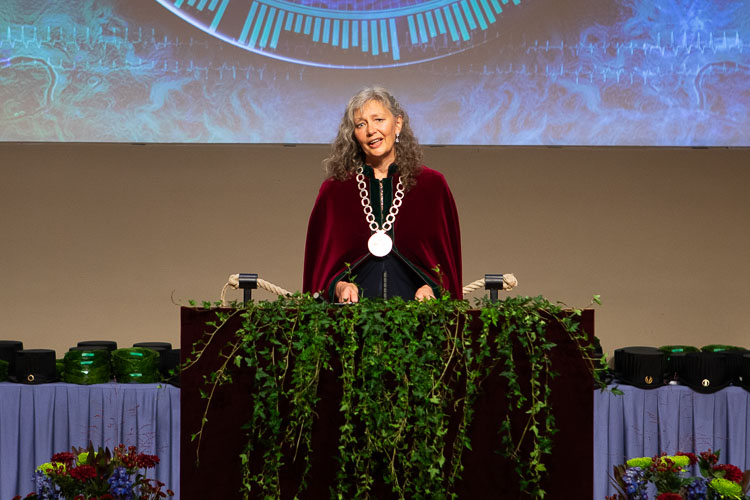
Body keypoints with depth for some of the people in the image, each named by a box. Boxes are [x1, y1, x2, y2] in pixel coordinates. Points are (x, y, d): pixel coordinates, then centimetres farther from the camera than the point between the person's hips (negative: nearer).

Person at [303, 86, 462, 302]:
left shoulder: (432, 185, 9)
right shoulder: (333, 191, 9)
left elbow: (448, 254, 10)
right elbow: (320, 260, 10)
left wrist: (431, 288, -7)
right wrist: (338, 285, -8)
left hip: (414, 306, 0)